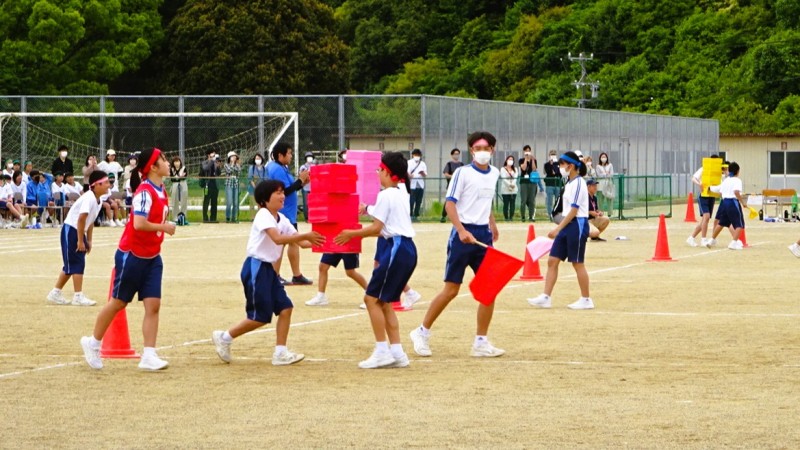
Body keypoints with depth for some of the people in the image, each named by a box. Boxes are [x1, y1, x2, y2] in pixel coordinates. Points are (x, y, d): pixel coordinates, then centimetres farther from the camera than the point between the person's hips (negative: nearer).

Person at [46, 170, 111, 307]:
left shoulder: (98, 201, 8)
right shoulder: (89, 198, -21)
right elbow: (81, 219, -26)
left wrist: (88, 241, 13)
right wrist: (80, 241, -23)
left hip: (79, 232, 10)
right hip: (70, 230, -10)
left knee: (71, 265, 13)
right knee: (77, 264, -10)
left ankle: (55, 294, 21)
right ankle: (78, 296, -8)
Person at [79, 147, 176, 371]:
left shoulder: (161, 191, 6)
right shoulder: (145, 191, -20)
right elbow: (139, 224, -30)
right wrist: (164, 227, -20)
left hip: (152, 257, 7)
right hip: (132, 255, -7)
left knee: (153, 305, -3)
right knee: (119, 302, 6)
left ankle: (149, 356, -4)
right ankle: (93, 342, 24)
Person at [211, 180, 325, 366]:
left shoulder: (282, 219, 11)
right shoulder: (263, 216, -15)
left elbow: (300, 242, 8)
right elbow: (278, 239, -30)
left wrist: (315, 241, -10)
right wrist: (306, 235, -34)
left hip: (268, 268, 9)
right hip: (255, 267, -9)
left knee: (285, 307, 0)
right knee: (260, 317, -6)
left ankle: (280, 353, 6)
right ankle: (224, 337, 11)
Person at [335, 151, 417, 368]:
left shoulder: (386, 195, -10)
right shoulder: (402, 192, 18)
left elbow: (377, 228, -12)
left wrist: (352, 234, -1)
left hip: (397, 249, -9)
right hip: (407, 248, 9)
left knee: (372, 298, -6)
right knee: (383, 302, 12)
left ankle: (382, 351, -8)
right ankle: (397, 352, 8)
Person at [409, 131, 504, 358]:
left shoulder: (495, 173, 13)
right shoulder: (463, 173, -7)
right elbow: (450, 203, -13)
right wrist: (461, 230, -23)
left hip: (484, 235, 6)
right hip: (464, 234, -6)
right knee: (451, 289, -4)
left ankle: (481, 342, 8)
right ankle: (422, 332, 11)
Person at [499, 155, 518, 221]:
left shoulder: (515, 169, 17)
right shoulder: (503, 169, 4)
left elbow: (515, 178, 3)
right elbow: (503, 178, -8)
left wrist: (513, 184, -16)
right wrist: (509, 184, -18)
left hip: (513, 189, 4)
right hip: (505, 189, -3)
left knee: (512, 203, -1)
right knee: (506, 204, -5)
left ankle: (511, 217, 4)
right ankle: (506, 217, 0)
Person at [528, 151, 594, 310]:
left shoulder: (578, 183, -14)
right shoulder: (569, 183, 13)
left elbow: (574, 210, -19)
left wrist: (558, 229, -20)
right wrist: (559, 229, 18)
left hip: (577, 225, -9)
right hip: (567, 225, 9)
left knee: (577, 263, -1)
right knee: (552, 261, 4)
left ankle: (586, 300, 9)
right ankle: (545, 297, 5)